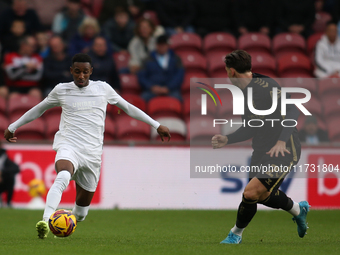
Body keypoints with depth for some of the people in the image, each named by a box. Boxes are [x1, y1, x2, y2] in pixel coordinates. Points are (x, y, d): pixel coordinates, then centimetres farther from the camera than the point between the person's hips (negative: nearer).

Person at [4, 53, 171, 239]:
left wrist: (156, 125, 20)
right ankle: (45, 223, -51)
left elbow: (128, 108, 19)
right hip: (68, 146, -2)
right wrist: (13, 127, 28)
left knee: (81, 211, 3)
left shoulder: (103, 89, 8)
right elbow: (38, 110, 22)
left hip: (92, 152, 2)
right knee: (63, 176, -38)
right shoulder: (61, 90, 7)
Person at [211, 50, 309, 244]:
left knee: (251, 193, -18)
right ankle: (298, 210, 47)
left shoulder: (265, 86, -17)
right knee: (262, 195, 20)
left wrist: (281, 141, -31)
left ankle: (236, 235, 5)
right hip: (262, 152, 10)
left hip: (283, 151, -10)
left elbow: (292, 110, -25)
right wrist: (227, 140, 10)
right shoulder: (246, 92, 11)